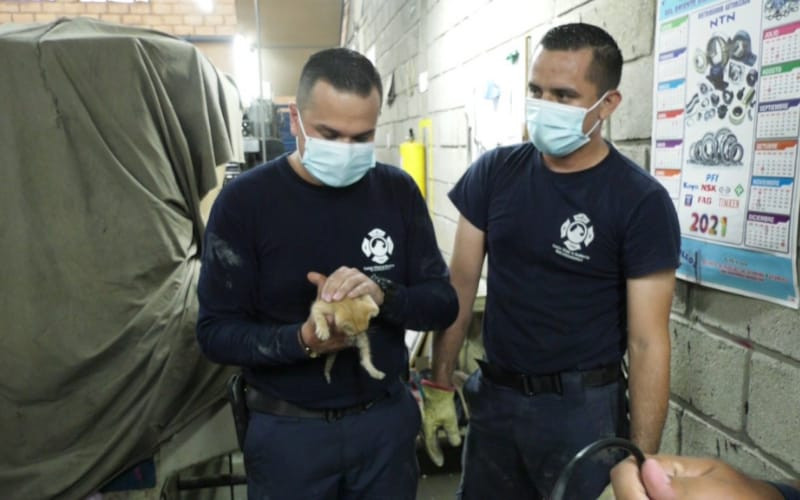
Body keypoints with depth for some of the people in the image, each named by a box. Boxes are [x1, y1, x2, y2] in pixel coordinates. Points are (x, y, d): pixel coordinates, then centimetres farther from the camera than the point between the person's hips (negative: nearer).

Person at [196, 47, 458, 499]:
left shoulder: (398, 191, -4)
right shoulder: (244, 200, -11)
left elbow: (444, 304, -3)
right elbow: (216, 332, -10)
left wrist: (384, 295, -23)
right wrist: (301, 341, -28)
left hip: (387, 419, 2)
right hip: (289, 430, -2)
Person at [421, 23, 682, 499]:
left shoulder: (641, 201, -13)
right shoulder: (494, 173, -2)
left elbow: (648, 342, -13)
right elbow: (461, 283, 2)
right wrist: (440, 387, 1)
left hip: (584, 406, -3)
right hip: (494, 395, 4)